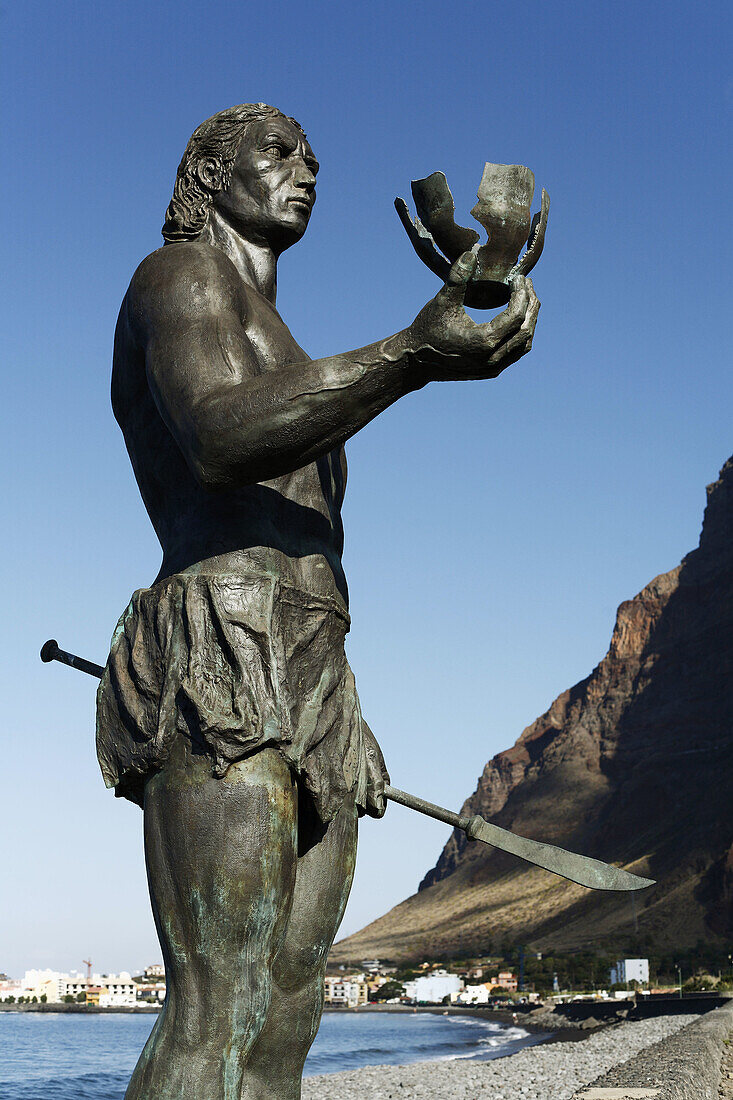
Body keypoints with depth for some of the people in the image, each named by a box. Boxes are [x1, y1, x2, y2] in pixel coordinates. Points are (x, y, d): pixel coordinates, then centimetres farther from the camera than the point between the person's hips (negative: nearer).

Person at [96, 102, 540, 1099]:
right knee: (220, 1015, -20)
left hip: (313, 700, 9)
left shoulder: (281, 364, 35)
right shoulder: (180, 275, 7)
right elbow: (219, 441, -16)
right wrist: (412, 357, -28)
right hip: (223, 662, -9)